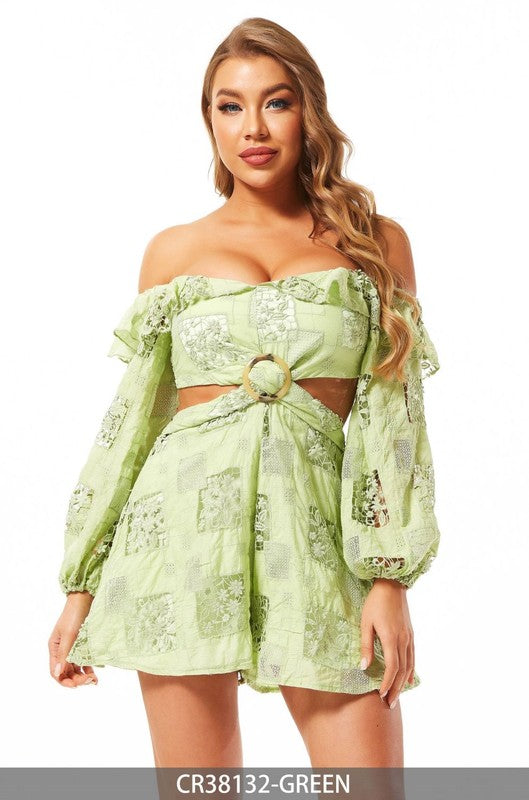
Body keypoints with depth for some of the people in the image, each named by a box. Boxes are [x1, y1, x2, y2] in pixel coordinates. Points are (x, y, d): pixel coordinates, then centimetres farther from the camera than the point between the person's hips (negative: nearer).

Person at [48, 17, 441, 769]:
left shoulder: (377, 243, 9)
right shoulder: (175, 250, 10)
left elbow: (397, 417, 4)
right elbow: (132, 414, 10)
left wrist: (391, 579, -6)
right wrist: (82, 587, 8)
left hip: (318, 537, 0)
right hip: (187, 525, 1)